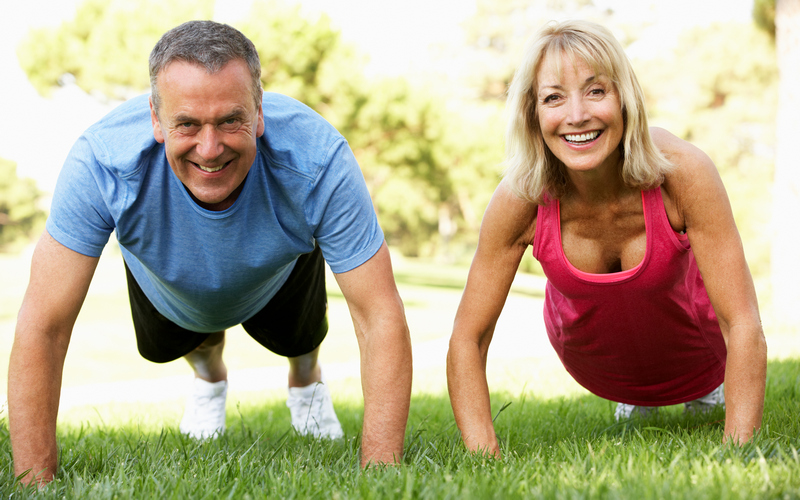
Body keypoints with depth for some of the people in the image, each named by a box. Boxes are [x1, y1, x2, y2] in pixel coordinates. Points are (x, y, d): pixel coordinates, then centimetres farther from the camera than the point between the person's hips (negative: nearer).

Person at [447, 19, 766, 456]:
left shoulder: (682, 173, -39)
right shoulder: (519, 200, -34)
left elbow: (744, 326, -35)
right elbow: (467, 339, -26)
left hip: (690, 348, -1)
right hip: (590, 358, 1)